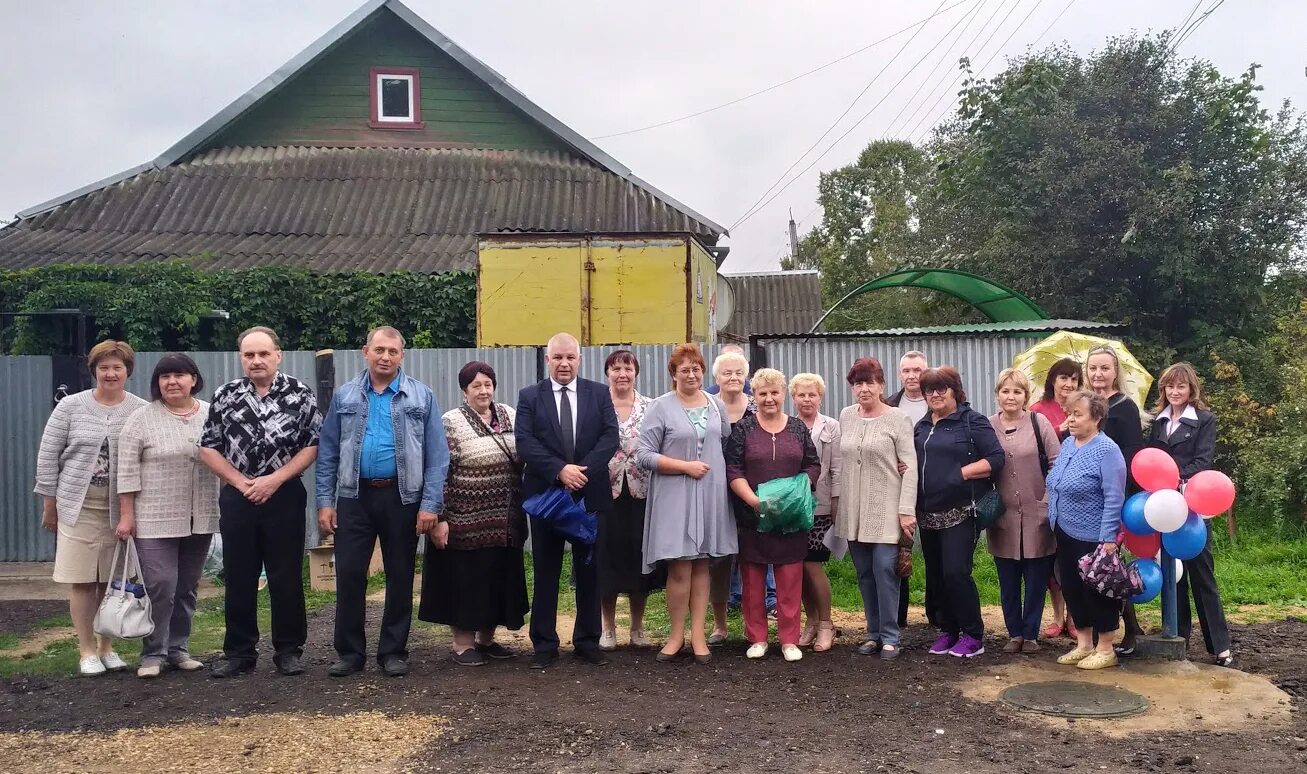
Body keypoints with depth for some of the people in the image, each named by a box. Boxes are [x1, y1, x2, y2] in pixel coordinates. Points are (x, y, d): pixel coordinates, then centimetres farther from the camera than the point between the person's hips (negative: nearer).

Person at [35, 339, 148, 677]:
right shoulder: (71, 406, 1)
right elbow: (48, 455, 4)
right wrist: (49, 502, 3)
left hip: (121, 509, 1)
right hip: (78, 506, 0)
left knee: (112, 579, 6)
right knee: (82, 579, 2)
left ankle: (106, 646, 19)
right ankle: (86, 649, 12)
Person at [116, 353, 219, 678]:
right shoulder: (141, 419, -3)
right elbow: (127, 470, -4)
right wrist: (126, 516, -7)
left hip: (200, 520, 3)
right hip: (155, 520, -3)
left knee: (187, 588, 10)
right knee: (159, 587, -6)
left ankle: (178, 649, 20)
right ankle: (152, 654, 7)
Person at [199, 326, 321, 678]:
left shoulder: (300, 394, -2)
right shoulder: (225, 396, 5)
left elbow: (313, 445, -4)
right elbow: (207, 448, 6)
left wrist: (274, 479, -12)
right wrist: (241, 482, -6)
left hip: (284, 496, -2)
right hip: (237, 497, 2)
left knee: (286, 577, 3)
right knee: (238, 577, 8)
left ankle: (289, 650, 15)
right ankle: (239, 652, 19)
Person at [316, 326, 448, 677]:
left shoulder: (421, 396, 1)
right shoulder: (344, 396, 7)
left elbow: (437, 455, -2)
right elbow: (327, 453, 7)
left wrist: (431, 504, -9)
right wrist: (325, 501, 0)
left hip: (403, 498, -1)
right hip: (355, 497, 1)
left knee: (400, 578, 7)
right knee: (349, 575, 1)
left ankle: (393, 651, 20)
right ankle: (350, 652, 15)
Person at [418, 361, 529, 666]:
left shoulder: (510, 415, 8)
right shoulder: (451, 422, -8)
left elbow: (525, 458, 13)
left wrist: (522, 511, 8)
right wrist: (438, 518, -16)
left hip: (504, 522, 6)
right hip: (466, 522, -5)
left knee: (499, 578, 12)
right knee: (465, 580, 3)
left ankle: (487, 639, 27)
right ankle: (462, 643, 16)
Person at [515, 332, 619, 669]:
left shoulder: (599, 393, 5)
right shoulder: (529, 397, 3)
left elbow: (611, 436, -4)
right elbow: (524, 441, -8)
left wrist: (583, 470, -17)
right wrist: (560, 470, -20)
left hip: (590, 494, 1)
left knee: (588, 571, 9)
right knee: (546, 572, 6)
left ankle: (588, 641, 20)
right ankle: (544, 644, 16)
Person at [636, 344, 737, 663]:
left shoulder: (716, 405, 10)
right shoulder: (661, 407, -4)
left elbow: (728, 444, 21)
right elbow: (643, 456, -8)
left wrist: (723, 475, 6)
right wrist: (686, 466, -13)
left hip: (710, 495, 4)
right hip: (675, 497, -4)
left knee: (702, 565, 7)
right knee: (680, 568, -4)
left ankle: (698, 635, 13)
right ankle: (677, 635, 10)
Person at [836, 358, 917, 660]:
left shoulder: (897, 418, -5)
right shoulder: (846, 416, 9)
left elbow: (910, 466, -8)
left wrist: (907, 510, -14)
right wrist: (837, 501, 12)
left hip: (886, 510, -5)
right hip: (853, 510, 5)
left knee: (884, 570, -7)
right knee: (864, 573, 9)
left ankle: (890, 637, 3)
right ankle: (874, 633, 20)